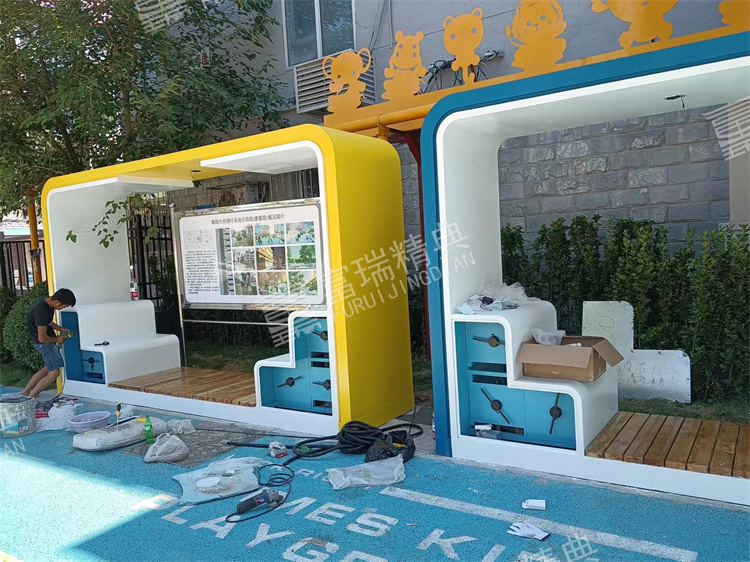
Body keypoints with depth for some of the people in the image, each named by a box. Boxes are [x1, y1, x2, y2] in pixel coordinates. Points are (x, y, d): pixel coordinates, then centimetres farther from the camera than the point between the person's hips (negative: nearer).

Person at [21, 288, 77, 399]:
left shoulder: (46, 301, -2)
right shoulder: (42, 311, -31)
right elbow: (42, 338, -27)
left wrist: (61, 329, 7)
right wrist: (57, 339, -10)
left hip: (46, 342, 10)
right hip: (44, 343, -10)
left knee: (48, 368, 19)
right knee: (54, 372, -6)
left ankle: (26, 392, 25)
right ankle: (31, 397, 4)